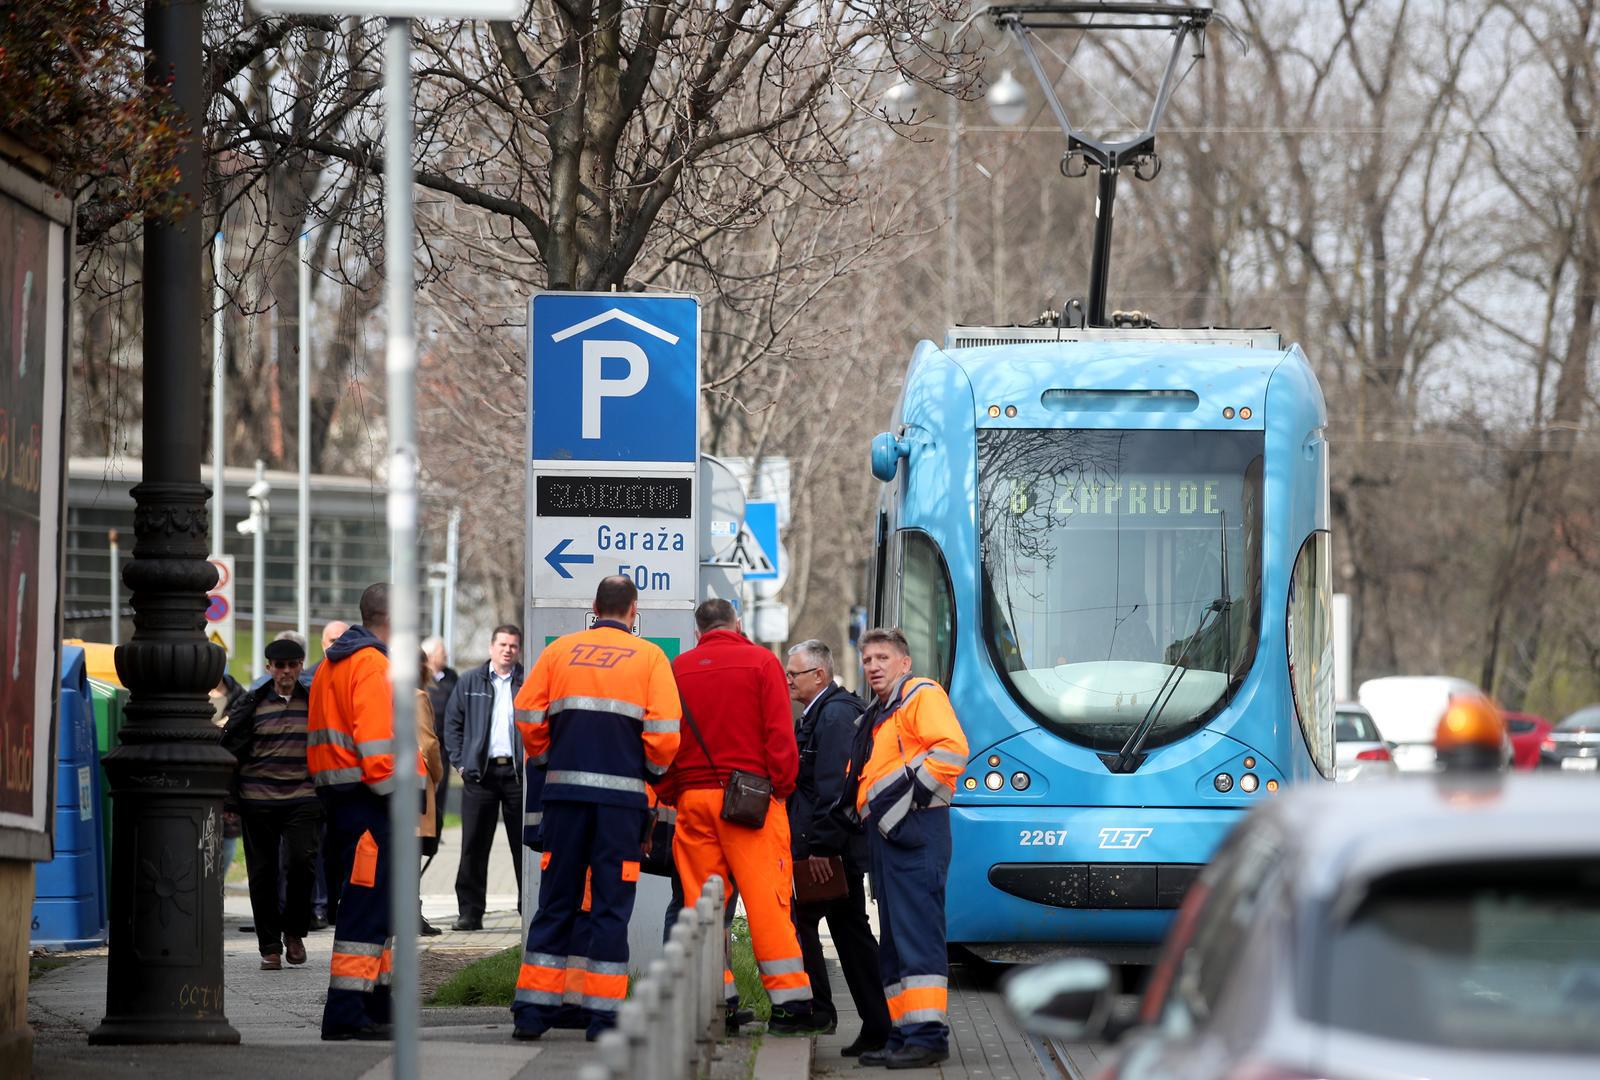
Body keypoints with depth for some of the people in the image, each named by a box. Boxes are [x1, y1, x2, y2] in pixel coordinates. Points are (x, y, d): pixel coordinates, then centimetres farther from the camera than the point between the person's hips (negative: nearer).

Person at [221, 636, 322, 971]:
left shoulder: (313, 703, 8)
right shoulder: (251, 703, 5)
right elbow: (230, 749, 5)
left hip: (302, 799, 0)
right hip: (258, 801, 0)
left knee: (301, 861, -17)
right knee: (263, 873, 2)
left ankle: (294, 931, 4)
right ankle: (270, 947, 12)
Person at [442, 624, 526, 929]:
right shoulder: (470, 683, 9)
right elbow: (452, 723, 11)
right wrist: (460, 761, 1)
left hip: (518, 773, -1)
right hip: (480, 774, 1)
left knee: (523, 844, 4)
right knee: (474, 846, 1)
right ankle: (469, 912, 4)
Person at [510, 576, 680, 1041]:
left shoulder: (560, 650, 7)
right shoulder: (649, 658, 2)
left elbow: (527, 714, 3)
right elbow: (664, 732, -6)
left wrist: (543, 759, 19)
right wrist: (654, 772, 12)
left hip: (565, 791, 2)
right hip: (622, 794, -2)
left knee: (556, 901, 9)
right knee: (610, 904, 3)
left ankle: (533, 1008, 6)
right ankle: (603, 1012, 0)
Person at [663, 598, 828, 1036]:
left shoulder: (678, 669, 8)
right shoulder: (761, 662, 1)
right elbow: (779, 734, -5)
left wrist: (669, 796, 13)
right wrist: (782, 786, 1)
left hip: (692, 797, 3)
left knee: (701, 900, 7)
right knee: (767, 898, -4)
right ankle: (789, 1003, -7)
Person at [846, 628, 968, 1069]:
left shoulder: (922, 695, -4)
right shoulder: (877, 716, 25)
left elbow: (952, 750, -18)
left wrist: (905, 792, -19)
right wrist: (869, 809, 15)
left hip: (914, 830, -10)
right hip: (885, 834, 10)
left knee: (916, 932, -14)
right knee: (895, 939, 10)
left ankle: (927, 1036, -17)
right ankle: (904, 1034, 13)